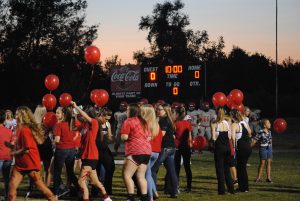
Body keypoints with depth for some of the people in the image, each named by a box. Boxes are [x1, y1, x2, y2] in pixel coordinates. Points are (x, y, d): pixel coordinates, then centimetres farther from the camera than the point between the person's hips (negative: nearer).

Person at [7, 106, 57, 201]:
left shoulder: (25, 130, -20)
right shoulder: (21, 129, 10)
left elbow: (26, 149, -21)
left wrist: (14, 153, -10)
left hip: (30, 163, -9)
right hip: (20, 163, 9)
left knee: (39, 184, 3)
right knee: (12, 186, 1)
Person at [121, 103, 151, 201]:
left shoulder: (128, 121, -6)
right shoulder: (143, 122, 16)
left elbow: (124, 137, -12)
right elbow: (149, 137, 18)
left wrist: (122, 136, 9)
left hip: (135, 151, -8)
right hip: (146, 151, 8)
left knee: (127, 175, -5)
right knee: (141, 176, 11)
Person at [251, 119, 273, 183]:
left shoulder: (269, 132, 5)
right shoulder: (260, 132, -15)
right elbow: (254, 140, -13)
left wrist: (271, 150, 17)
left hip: (269, 149, 6)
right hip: (263, 149, -6)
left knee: (268, 163, 7)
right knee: (262, 163, 0)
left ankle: (268, 178, 12)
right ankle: (258, 178, 11)